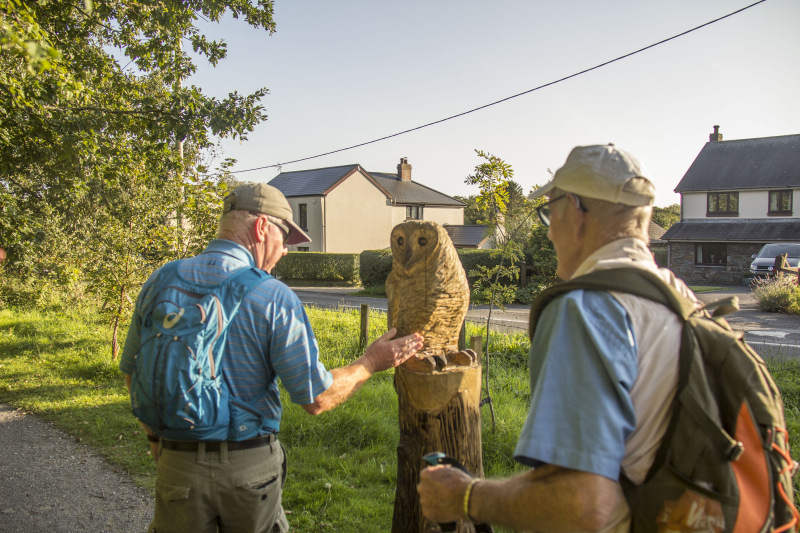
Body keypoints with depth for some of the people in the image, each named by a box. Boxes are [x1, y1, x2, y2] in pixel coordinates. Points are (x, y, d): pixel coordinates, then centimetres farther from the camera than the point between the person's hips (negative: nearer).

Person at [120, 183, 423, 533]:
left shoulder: (161, 282, -3)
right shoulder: (274, 298, -15)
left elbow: (133, 373, 8)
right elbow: (316, 399, -13)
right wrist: (370, 363, 3)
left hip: (178, 463, 3)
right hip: (252, 466, -2)